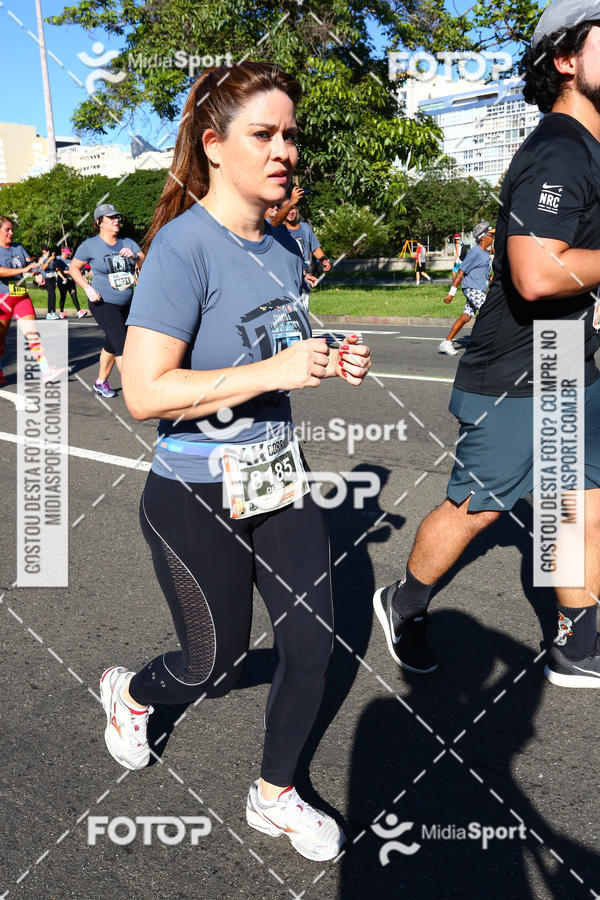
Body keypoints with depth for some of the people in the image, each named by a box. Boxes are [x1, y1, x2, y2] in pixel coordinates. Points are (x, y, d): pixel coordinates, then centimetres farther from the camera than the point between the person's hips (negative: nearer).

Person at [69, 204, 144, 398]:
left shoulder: (127, 243, 6)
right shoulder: (90, 245, -5)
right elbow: (73, 268, 3)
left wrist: (135, 256, -19)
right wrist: (87, 288, -11)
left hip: (126, 304, 5)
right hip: (103, 303, -5)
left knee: (111, 344, 16)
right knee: (121, 344, -15)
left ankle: (101, 382, 32)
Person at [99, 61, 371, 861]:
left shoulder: (285, 247, 4)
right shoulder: (184, 246, -19)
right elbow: (145, 393, -26)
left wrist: (330, 365, -2)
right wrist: (275, 372, -29)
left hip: (281, 479, 7)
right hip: (196, 498, -6)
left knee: (314, 643, 8)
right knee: (217, 667, 11)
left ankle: (275, 796, 34)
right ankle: (128, 692, 47)